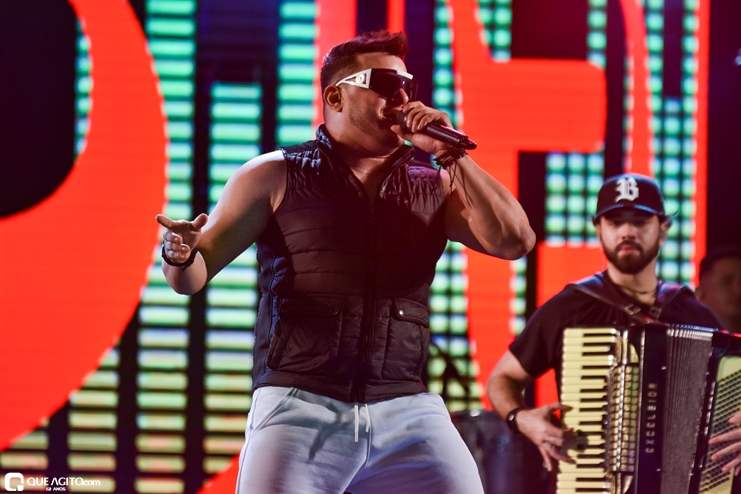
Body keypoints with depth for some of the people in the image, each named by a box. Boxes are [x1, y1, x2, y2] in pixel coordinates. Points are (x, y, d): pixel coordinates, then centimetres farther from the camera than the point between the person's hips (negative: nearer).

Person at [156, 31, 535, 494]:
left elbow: (515, 241, 1)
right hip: (300, 405, -2)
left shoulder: (434, 188, 15)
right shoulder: (275, 176, 8)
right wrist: (181, 254, -19)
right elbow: (194, 275, 6)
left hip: (409, 413, 2)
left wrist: (449, 153, -2)